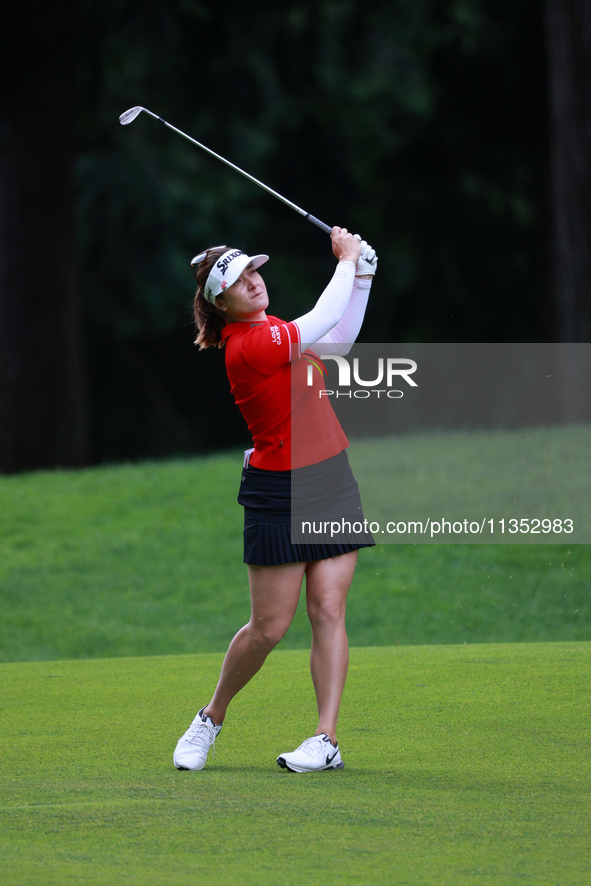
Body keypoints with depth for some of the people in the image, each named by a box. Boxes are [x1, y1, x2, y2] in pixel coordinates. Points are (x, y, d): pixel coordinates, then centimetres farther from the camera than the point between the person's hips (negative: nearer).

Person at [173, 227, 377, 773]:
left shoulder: (272, 332, 10)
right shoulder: (248, 345, -17)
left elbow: (340, 339, 22)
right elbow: (325, 320, -20)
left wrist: (361, 275, 12)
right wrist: (346, 261, -6)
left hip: (332, 482, 7)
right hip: (279, 494, -7)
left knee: (328, 610, -4)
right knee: (270, 627, -3)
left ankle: (327, 739, -6)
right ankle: (212, 719, 19)